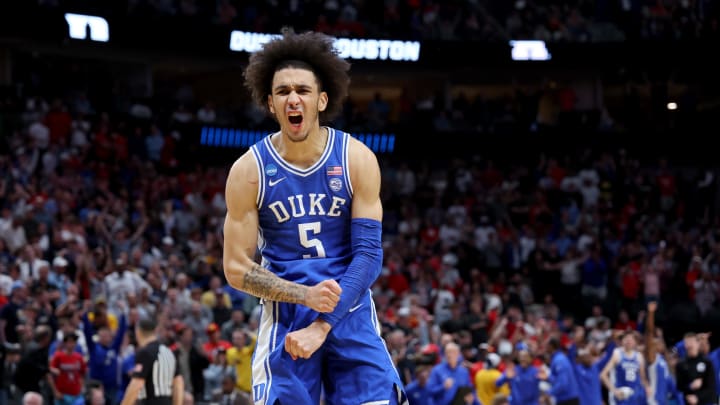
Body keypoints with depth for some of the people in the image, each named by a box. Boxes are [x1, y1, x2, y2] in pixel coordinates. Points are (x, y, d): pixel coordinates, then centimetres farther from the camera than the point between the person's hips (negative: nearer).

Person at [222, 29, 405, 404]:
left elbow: (369, 254, -9)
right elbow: (236, 267, -4)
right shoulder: (249, 171, -6)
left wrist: (322, 325, -19)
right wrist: (304, 295, -19)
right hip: (285, 318, 0)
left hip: (350, 314, 1)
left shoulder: (357, 160, -6)